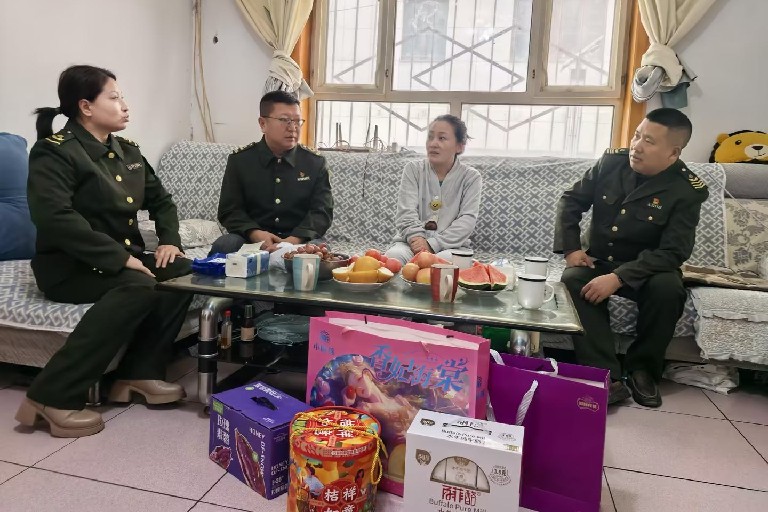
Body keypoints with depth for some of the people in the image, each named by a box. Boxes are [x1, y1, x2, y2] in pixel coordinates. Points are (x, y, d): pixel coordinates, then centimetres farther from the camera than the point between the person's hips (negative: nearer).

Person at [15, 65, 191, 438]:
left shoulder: (127, 151, 13)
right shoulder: (54, 151, -10)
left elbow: (161, 200, 19)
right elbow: (54, 216, -25)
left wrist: (169, 240, -2)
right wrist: (118, 257, -30)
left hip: (123, 257, 7)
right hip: (68, 265, -7)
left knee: (181, 272, -18)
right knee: (139, 286, -34)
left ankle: (139, 372, -11)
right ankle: (53, 396, -28)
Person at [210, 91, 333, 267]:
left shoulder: (316, 163, 6)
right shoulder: (239, 160, 6)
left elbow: (322, 211, -2)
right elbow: (229, 210, 3)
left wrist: (293, 240, -21)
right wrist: (255, 234, -19)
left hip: (298, 242, 0)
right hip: (251, 239, 0)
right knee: (223, 246, -30)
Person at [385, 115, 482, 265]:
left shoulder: (471, 177, 3)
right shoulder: (413, 169, 7)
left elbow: (467, 219, -9)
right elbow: (406, 213, -4)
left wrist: (433, 244, -21)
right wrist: (418, 239, -22)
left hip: (452, 245, 0)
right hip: (412, 241, 1)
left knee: (445, 259, -36)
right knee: (393, 256, -33)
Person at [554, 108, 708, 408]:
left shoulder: (687, 191, -14)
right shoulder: (612, 163, -5)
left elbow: (673, 252, -20)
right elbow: (571, 201, 5)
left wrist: (619, 277, -32)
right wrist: (571, 248, -8)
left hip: (646, 269, -2)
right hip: (598, 261, 2)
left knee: (668, 289, -34)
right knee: (573, 281, -29)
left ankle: (642, 369, -9)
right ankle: (608, 377, -31)